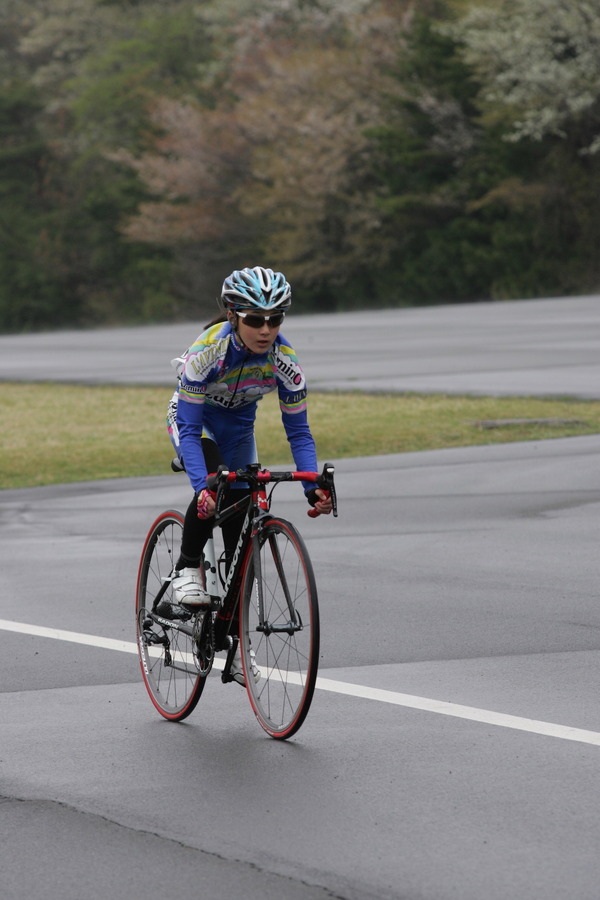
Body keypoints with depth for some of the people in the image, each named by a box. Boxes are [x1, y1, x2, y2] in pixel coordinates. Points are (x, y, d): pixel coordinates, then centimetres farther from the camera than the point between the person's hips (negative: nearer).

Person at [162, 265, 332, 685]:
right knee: (213, 486, -36)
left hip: (237, 427, 3)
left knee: (241, 532, -2)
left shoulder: (285, 360, -27)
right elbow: (189, 429, -37)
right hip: (195, 419, -3)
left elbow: (298, 431, -20)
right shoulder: (207, 351, -36)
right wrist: (202, 487, -50)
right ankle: (187, 572, -16)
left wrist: (314, 486, -35)